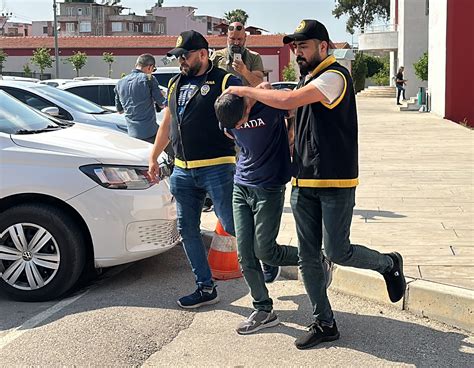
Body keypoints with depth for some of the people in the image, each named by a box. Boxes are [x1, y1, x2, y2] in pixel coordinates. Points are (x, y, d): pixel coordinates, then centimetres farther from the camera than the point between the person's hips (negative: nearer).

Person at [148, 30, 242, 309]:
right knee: (187, 230, 8)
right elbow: (167, 124, 24)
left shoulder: (226, 82, -5)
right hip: (183, 171, 7)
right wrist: (153, 157, 25)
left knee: (231, 225, -7)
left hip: (217, 168, -7)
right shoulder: (176, 84, 17)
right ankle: (206, 288, 19)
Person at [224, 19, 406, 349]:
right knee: (308, 257, 7)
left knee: (338, 253, -4)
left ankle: (389, 264, 26)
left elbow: (288, 101, -25)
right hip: (304, 183, 8)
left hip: (335, 182, -8)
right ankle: (324, 324, 19)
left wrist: (245, 91, -15)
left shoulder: (335, 76, -13)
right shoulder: (307, 80, 16)